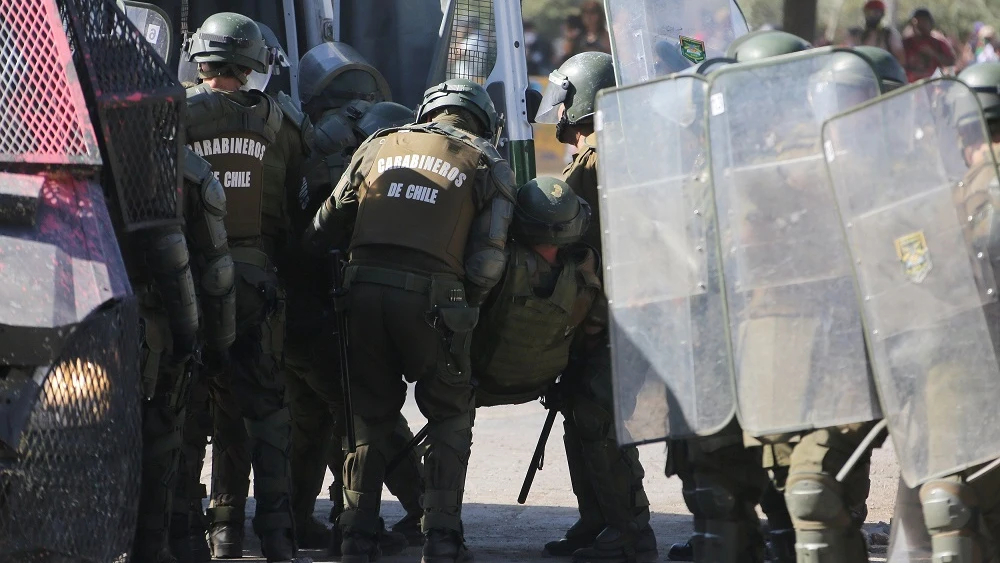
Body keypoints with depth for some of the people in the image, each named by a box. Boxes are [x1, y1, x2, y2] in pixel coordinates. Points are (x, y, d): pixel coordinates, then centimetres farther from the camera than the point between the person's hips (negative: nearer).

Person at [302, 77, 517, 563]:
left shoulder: (380, 146, 17)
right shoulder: (488, 166, 9)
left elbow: (324, 228, 15)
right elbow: (486, 264, -1)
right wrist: (465, 306, 15)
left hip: (365, 288, 3)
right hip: (432, 298, -3)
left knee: (370, 414, 17)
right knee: (450, 417, 14)